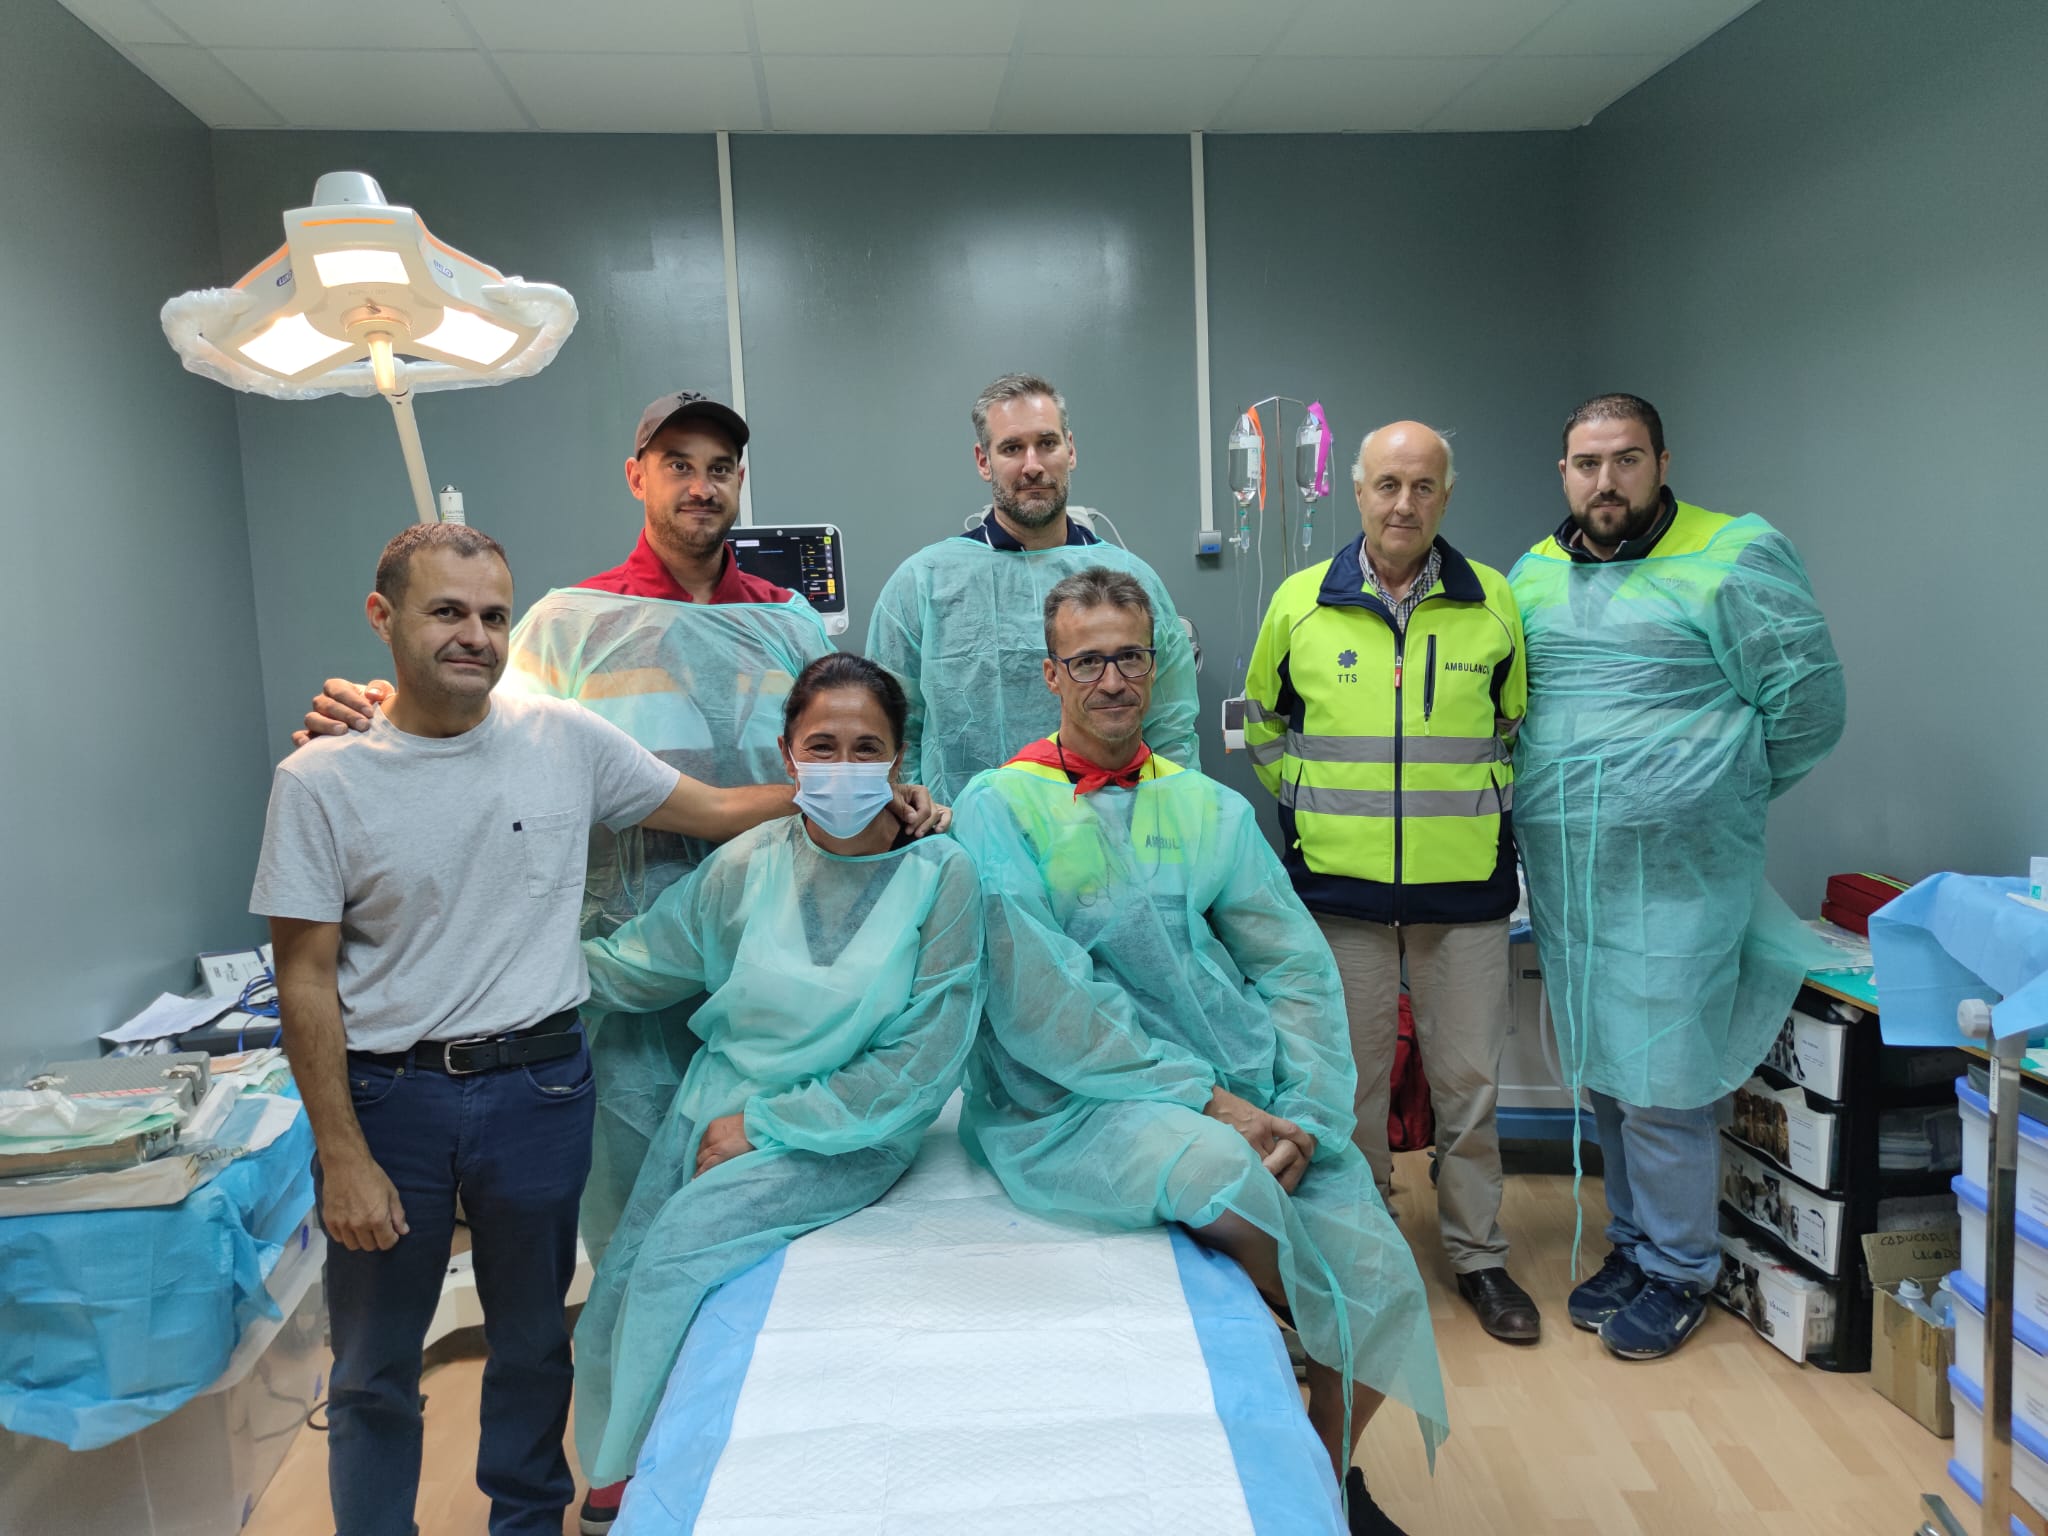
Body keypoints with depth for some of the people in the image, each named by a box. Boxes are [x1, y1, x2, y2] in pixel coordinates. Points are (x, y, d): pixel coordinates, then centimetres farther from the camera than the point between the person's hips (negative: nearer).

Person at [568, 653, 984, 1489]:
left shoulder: (938, 874, -12)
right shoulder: (745, 866, -3)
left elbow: (926, 1057, -13)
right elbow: (625, 969, 6)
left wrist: (765, 1123, -13)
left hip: (852, 1136, -4)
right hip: (719, 1107, 4)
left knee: (684, 1241, -21)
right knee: (617, 1294, -4)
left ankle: (651, 1471, 7)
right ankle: (615, 1469, 28)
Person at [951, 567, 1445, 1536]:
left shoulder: (1207, 809, 12)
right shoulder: (997, 808, -2)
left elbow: (1297, 966, 7)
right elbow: (1039, 1006, -11)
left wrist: (1304, 1116, -10)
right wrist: (1207, 1099, -15)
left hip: (1242, 1094, 4)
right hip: (1068, 1108, -4)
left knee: (1381, 1272, -13)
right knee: (1217, 1169, -33)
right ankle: (1331, 1339, 3)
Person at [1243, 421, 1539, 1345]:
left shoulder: (1495, 602, 2)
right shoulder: (1300, 604, 0)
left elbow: (1515, 723, 14)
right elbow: (1264, 725, 12)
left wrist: (1476, 806, 5)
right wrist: (1316, 807, 6)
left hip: (1465, 883, 0)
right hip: (1340, 885, 0)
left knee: (1469, 1076, 8)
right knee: (1352, 1075, 11)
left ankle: (1478, 1255, 27)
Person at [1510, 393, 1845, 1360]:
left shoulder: (1732, 561, -6)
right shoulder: (1532, 576, 11)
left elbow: (1807, 704, -4)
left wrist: (1717, 798, 3)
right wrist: (1545, 794, 11)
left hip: (1675, 875, -5)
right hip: (1561, 875, 6)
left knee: (1660, 1082, -1)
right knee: (1603, 1071, 15)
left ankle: (1679, 1268, 19)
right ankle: (1633, 1242, 33)